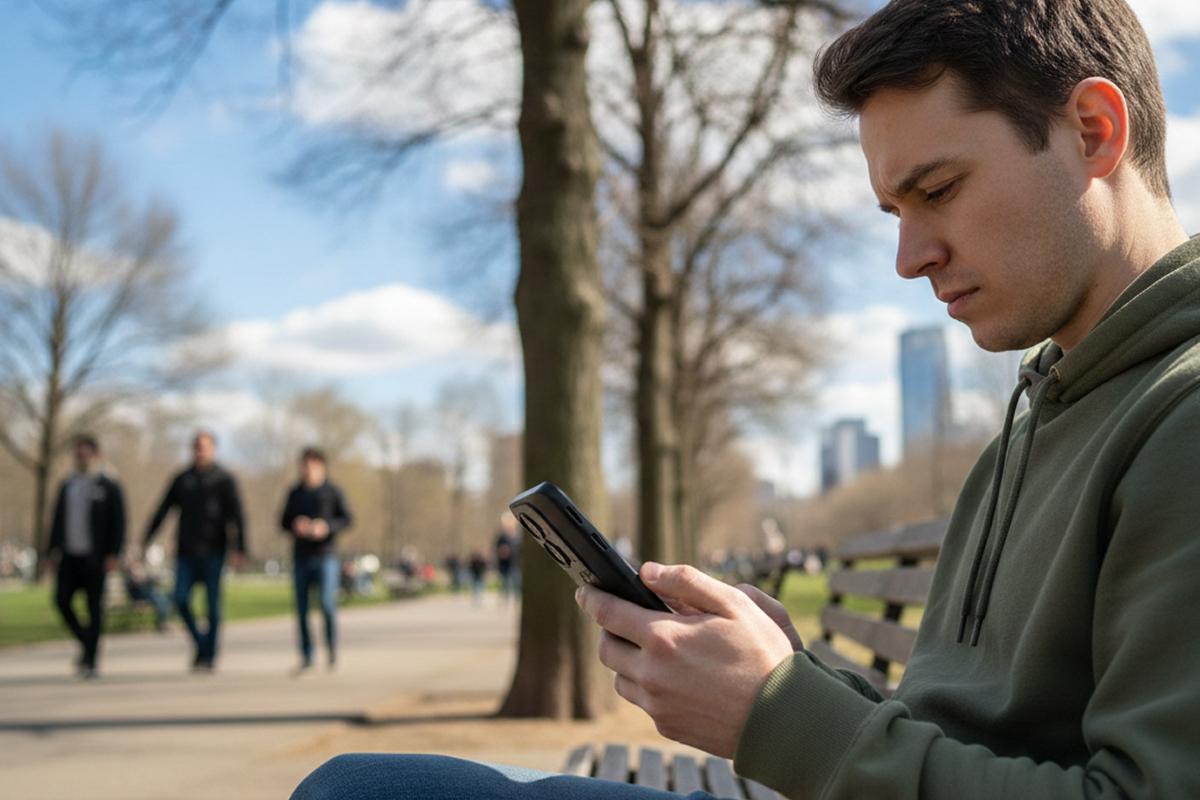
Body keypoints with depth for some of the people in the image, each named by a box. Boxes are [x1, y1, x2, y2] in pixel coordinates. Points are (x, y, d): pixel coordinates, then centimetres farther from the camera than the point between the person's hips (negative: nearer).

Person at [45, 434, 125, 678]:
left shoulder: (109, 487, 0)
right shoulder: (67, 486, 14)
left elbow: (118, 523, -5)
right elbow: (57, 521, 17)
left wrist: (114, 555, -13)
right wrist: (53, 551, 8)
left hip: (94, 557, -4)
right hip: (69, 555, 4)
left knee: (94, 607, -3)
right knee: (62, 600, -8)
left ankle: (90, 661, 2)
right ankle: (86, 642, 15)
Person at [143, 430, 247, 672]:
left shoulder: (224, 479, 0)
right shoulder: (181, 480, 11)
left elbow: (237, 517, -7)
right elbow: (163, 510, 11)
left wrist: (240, 550, -16)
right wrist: (147, 539, 1)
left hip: (213, 553, -3)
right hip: (186, 552, 3)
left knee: (212, 604, 0)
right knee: (181, 599, -8)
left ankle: (209, 655, 9)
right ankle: (200, 643, 12)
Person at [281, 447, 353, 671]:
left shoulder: (332, 492, 1)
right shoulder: (295, 493, 12)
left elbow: (346, 518, -1)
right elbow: (284, 521, 15)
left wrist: (327, 526, -17)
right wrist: (295, 526, -7)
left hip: (325, 555, -3)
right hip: (300, 557, 4)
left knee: (327, 604, -12)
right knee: (301, 609, 2)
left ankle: (332, 649, 6)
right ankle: (306, 656, 10)